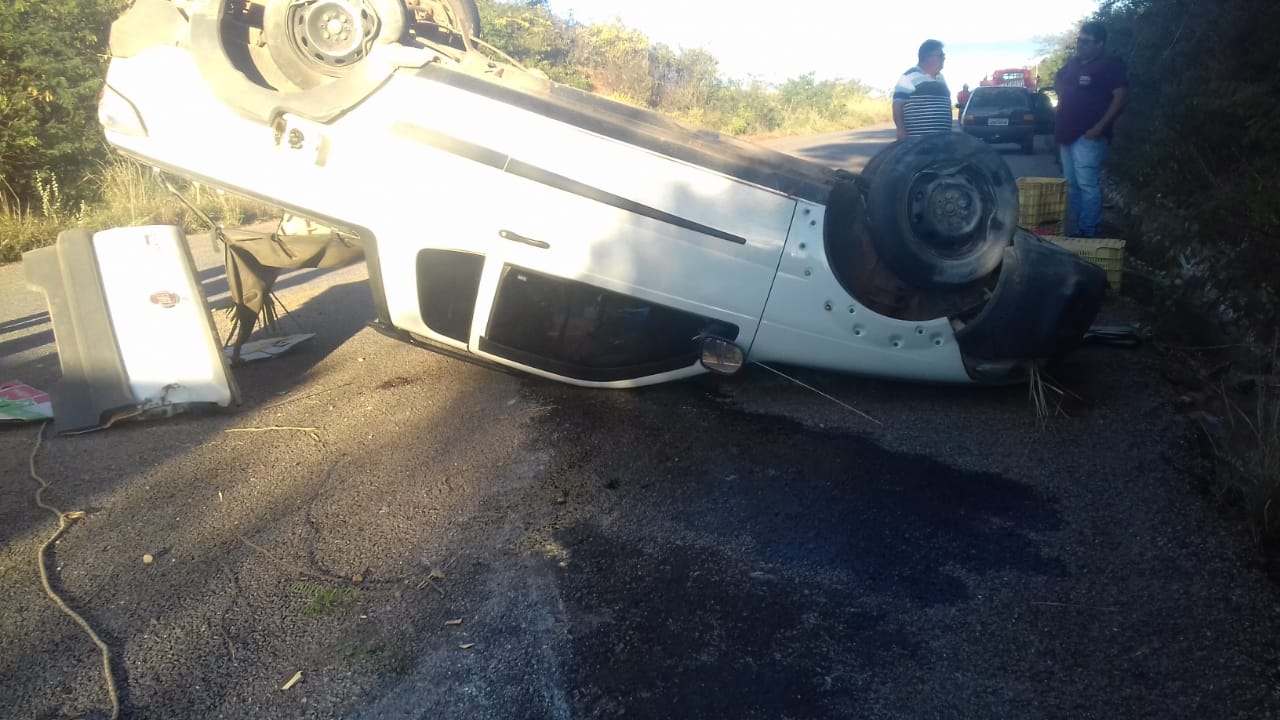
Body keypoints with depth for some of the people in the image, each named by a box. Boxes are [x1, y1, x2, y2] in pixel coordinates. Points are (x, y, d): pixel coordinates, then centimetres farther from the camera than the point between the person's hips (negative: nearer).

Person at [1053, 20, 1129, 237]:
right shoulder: (1072, 63, 14)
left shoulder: (1111, 64, -7)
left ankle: (1088, 233, -8)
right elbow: (1058, 79, 36)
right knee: (1071, 185, 12)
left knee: (1087, 185, -11)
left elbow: (1121, 97, -14)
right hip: (1067, 134, 8)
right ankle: (1074, 230, 21)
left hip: (1088, 136, -8)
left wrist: (1099, 127, -20)